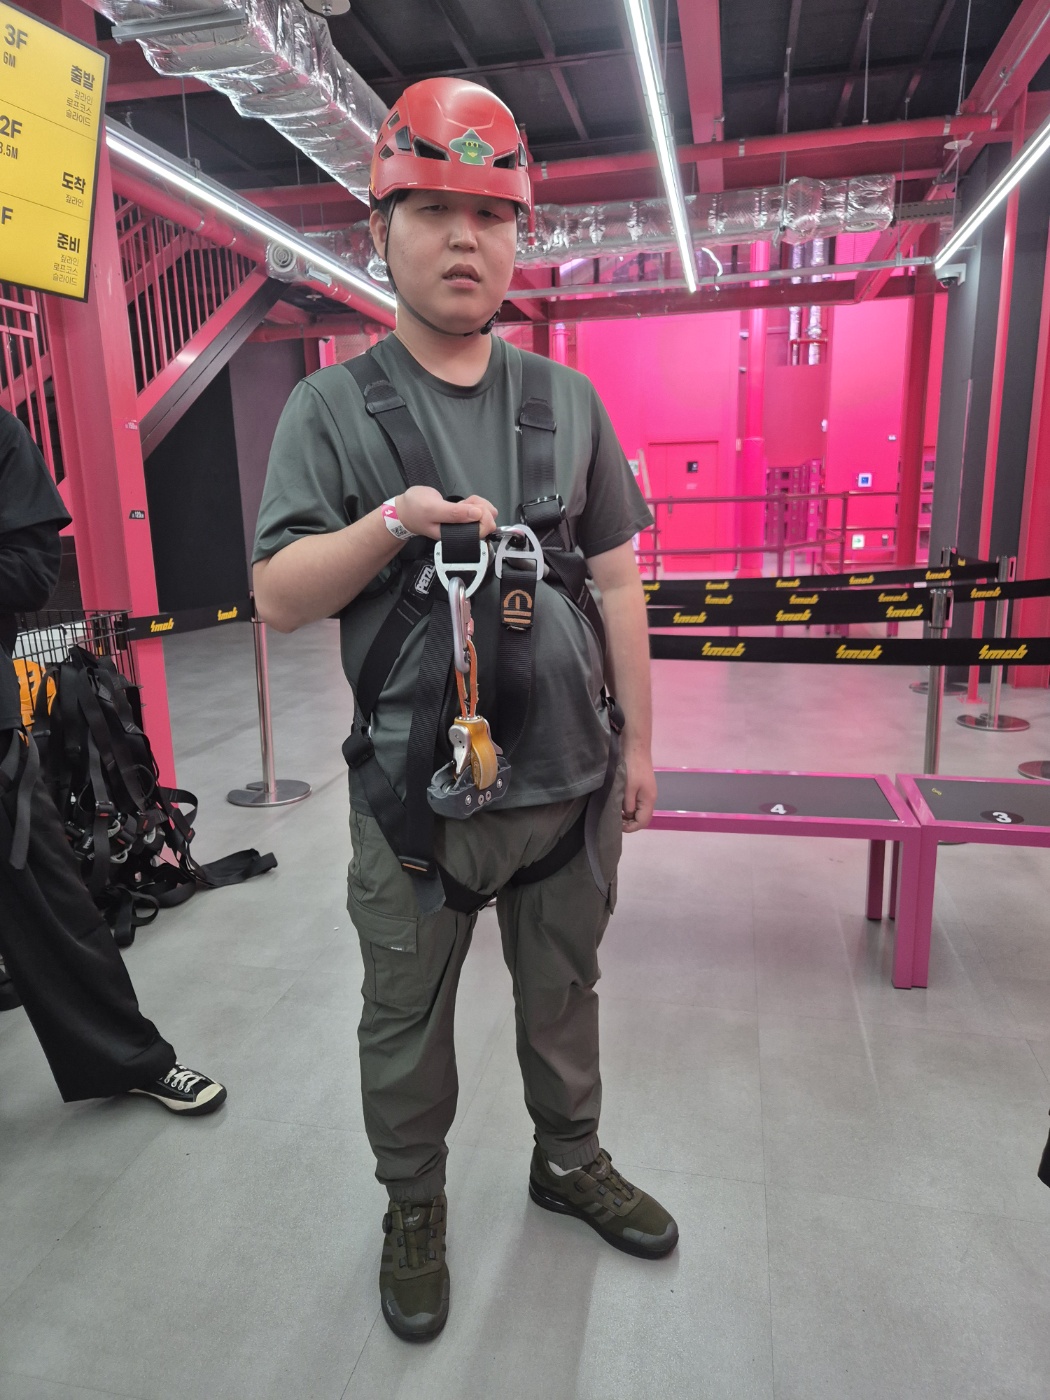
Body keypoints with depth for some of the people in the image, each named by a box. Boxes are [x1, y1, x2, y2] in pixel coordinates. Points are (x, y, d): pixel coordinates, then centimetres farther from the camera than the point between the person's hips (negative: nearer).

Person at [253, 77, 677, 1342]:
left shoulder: (568, 401, 6)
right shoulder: (331, 408, -1)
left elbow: (617, 580, 7)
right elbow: (279, 600, -6)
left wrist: (638, 741, 6)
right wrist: (394, 524, -22)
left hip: (571, 783, 3)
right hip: (414, 797, -2)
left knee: (563, 995, 20)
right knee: (405, 1022, 15)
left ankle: (569, 1161, 47)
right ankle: (412, 1210, 41)